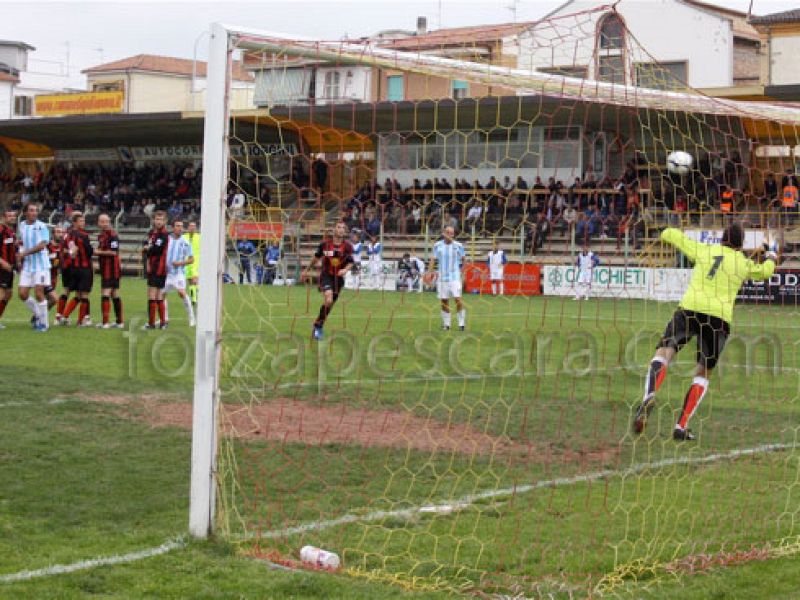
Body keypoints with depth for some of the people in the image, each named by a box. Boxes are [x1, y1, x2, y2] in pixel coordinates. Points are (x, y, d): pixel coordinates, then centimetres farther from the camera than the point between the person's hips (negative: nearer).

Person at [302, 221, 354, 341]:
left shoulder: (347, 246, -5)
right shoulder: (325, 244, -5)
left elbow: (350, 262, 0)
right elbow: (317, 257, 12)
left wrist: (345, 269, -22)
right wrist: (308, 270, 22)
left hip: (338, 277, 3)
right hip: (326, 275, -3)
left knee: (330, 304, 9)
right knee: (328, 300, -24)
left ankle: (318, 325, 31)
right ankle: (318, 326, -9)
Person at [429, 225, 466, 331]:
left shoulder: (458, 246, -1)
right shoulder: (437, 245, 3)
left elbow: (463, 259, 11)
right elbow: (433, 260, 3)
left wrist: (461, 270, 7)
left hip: (455, 277, -2)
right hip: (442, 277, 2)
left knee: (457, 299, -12)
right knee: (444, 301, 4)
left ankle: (461, 323, -2)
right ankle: (446, 324, 14)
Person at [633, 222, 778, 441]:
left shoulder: (704, 250, 15)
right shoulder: (745, 264, 17)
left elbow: (669, 234, 20)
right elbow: (764, 271, 39)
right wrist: (770, 258, 60)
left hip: (690, 309, -1)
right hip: (719, 317, 1)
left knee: (663, 353, -7)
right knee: (703, 373, 14)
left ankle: (649, 397, -38)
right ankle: (681, 427, 5)